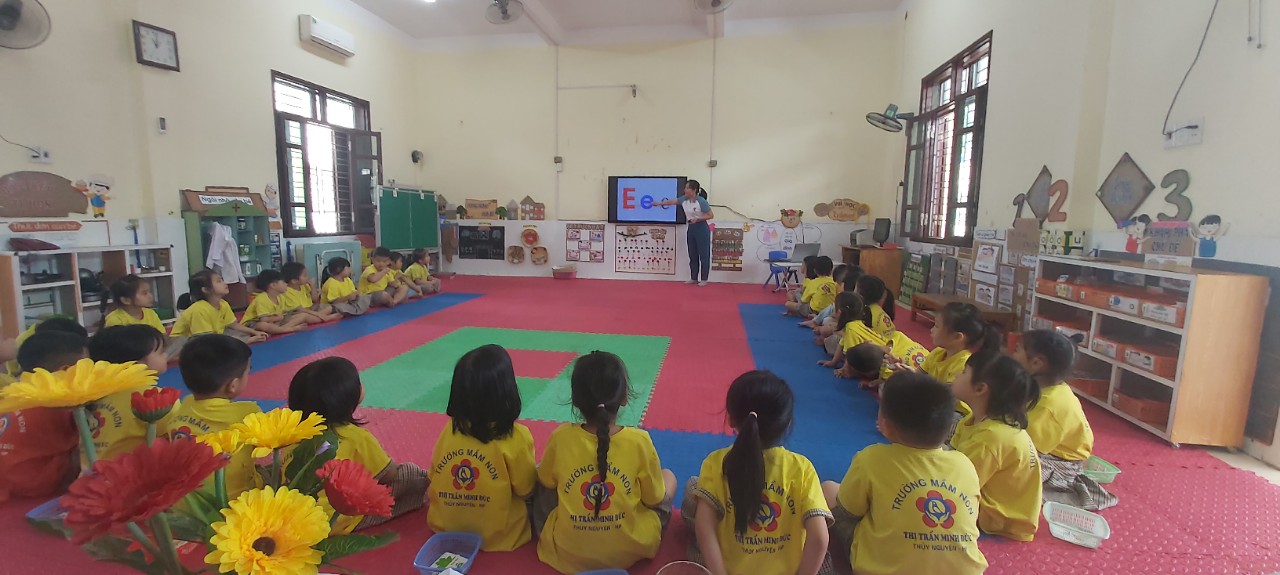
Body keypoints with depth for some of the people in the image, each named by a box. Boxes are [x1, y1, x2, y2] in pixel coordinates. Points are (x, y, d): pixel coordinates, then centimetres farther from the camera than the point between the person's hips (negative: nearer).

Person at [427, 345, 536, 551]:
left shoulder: (449, 430, -10)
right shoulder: (516, 437, -23)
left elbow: (434, 479, 3)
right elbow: (526, 491, -12)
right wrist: (536, 472, 8)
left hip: (445, 532, 5)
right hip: (497, 540, -4)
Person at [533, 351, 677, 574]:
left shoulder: (560, 438, -17)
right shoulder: (639, 441, -21)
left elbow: (546, 483, 4)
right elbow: (655, 499, -5)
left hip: (566, 555, 1)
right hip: (632, 551, -1)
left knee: (542, 486, 24)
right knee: (668, 476, 19)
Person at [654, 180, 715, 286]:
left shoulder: (701, 201, -17)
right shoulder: (684, 199, 1)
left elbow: (711, 215, -14)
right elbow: (672, 202, 13)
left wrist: (697, 219, -23)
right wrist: (659, 203, 14)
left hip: (701, 229, -7)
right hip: (691, 229, 7)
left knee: (703, 255, 0)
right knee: (692, 255, 12)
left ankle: (704, 279, 8)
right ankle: (694, 278, 21)